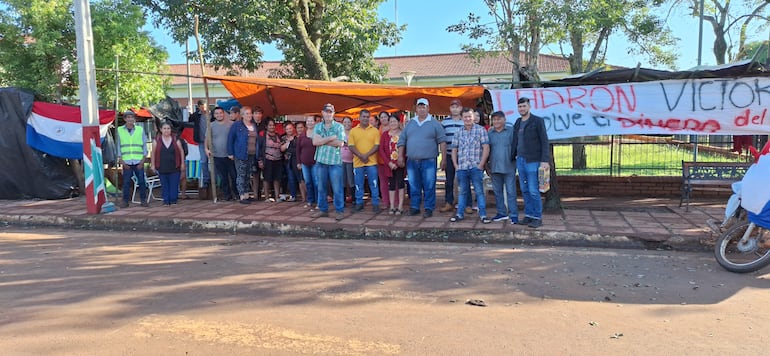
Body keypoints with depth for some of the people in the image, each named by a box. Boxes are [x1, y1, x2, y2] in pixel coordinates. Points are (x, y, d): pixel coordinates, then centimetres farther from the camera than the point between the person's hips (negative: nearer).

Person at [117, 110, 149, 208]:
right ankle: (125, 201, 9)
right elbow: (118, 147, 7)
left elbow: (144, 146, 7)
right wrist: (121, 161, -1)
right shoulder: (120, 130, 6)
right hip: (126, 162, 0)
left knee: (142, 181, 0)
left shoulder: (140, 130, 6)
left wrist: (143, 161, -1)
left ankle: (143, 200, 9)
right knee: (126, 182, 1)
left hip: (139, 161, 0)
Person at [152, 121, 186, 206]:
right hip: (162, 168, 0)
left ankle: (173, 200, 11)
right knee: (164, 185, 6)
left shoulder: (175, 140, 3)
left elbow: (181, 151, 8)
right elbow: (153, 153, 7)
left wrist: (182, 163, 5)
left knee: (174, 185, 0)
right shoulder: (157, 140, 3)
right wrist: (153, 165, 4)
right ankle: (166, 201, 14)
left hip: (174, 168, 0)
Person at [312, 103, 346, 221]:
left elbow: (340, 143, -12)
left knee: (337, 188, -2)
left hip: (335, 161, -3)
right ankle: (323, 210, 21)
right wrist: (331, 138, -12)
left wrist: (322, 140, -8)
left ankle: (340, 211, 7)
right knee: (321, 187, 10)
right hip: (321, 160, 3)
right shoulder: (317, 126, 9)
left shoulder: (339, 126, 1)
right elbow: (315, 142, -6)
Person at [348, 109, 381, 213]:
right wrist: (361, 156, -13)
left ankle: (375, 204, 9)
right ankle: (359, 203, 19)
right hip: (358, 162, 1)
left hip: (371, 162, -1)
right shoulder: (353, 131, 5)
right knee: (358, 184, 8)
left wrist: (367, 155, -15)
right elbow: (351, 146, -1)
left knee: (373, 184, 1)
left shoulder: (375, 130, 3)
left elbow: (377, 146, -3)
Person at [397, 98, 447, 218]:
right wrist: (400, 156, 5)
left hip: (429, 161, -3)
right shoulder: (410, 123, 12)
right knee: (414, 186, 9)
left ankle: (429, 208, 8)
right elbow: (402, 140, 12)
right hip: (412, 161, 3)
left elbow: (442, 140, -1)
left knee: (429, 187, 0)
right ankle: (414, 207, 19)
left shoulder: (434, 123, 2)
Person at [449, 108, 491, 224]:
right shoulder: (458, 133, 11)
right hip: (462, 167, 4)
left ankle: (483, 215, 4)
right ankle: (460, 214, 19)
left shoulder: (481, 130, 1)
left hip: (476, 167, -3)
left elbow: (486, 148, -4)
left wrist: (481, 164, -10)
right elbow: (454, 150, 15)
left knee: (479, 191, -1)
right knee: (462, 191, 12)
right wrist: (456, 165, 5)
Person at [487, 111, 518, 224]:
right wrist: (487, 164, 13)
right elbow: (487, 149, 15)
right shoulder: (490, 133, 10)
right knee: (497, 191, 11)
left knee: (511, 192, -4)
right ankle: (501, 213, 21)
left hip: (509, 167, -4)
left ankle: (513, 215, 0)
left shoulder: (511, 131, -1)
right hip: (495, 167, 4)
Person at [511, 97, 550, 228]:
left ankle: (538, 218, 3)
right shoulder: (518, 123, 13)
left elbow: (544, 142, -9)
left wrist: (545, 160, -16)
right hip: (520, 160, 6)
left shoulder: (538, 121, -5)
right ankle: (528, 215, 17)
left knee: (533, 191, -6)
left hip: (533, 161, -6)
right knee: (524, 190, 9)